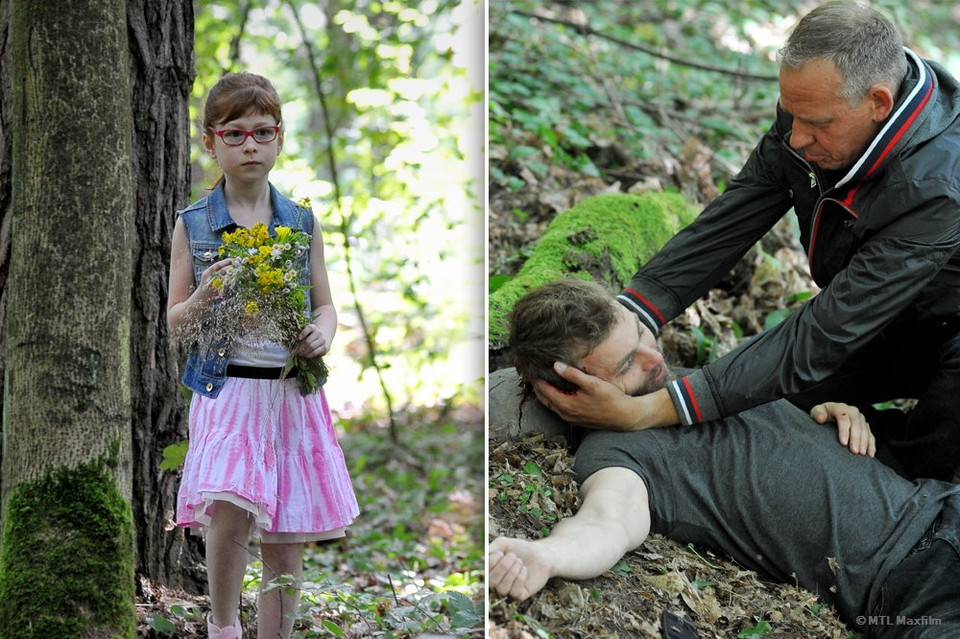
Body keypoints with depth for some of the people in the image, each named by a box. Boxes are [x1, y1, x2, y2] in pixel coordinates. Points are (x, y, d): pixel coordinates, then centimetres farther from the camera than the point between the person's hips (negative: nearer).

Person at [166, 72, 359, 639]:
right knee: (231, 515, -22)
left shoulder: (302, 223, 8)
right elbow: (174, 322, 6)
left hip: (292, 394, 3)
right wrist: (201, 300, -16)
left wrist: (323, 333, -9)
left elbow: (325, 303, 14)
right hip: (225, 391, -2)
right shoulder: (193, 224, 3)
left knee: (286, 545, 5)